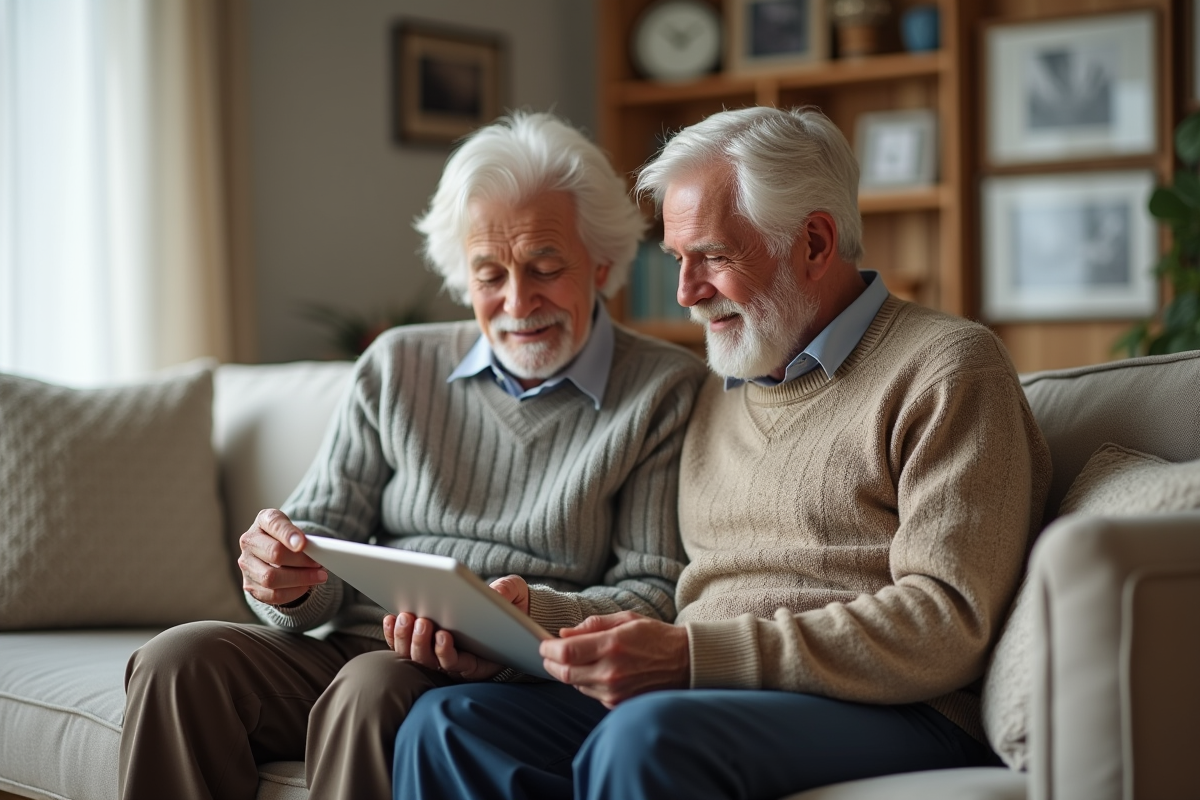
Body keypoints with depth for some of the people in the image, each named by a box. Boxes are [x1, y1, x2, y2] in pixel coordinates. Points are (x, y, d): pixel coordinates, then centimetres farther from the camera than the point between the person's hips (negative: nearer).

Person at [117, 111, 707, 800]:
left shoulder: (671, 390, 3)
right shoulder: (398, 367, 16)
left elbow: (657, 591, -3)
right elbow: (325, 527, 13)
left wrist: (536, 614, -23)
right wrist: (288, 580, -12)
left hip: (517, 678, -4)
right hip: (354, 647, 4)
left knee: (376, 690, -35)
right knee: (178, 660, -23)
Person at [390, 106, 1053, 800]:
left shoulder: (946, 368, -2)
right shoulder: (725, 392, 24)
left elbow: (946, 625, -14)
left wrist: (692, 657, -21)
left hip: (894, 718, -7)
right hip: (711, 704, 7)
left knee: (647, 738, -36)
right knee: (447, 722, -13)